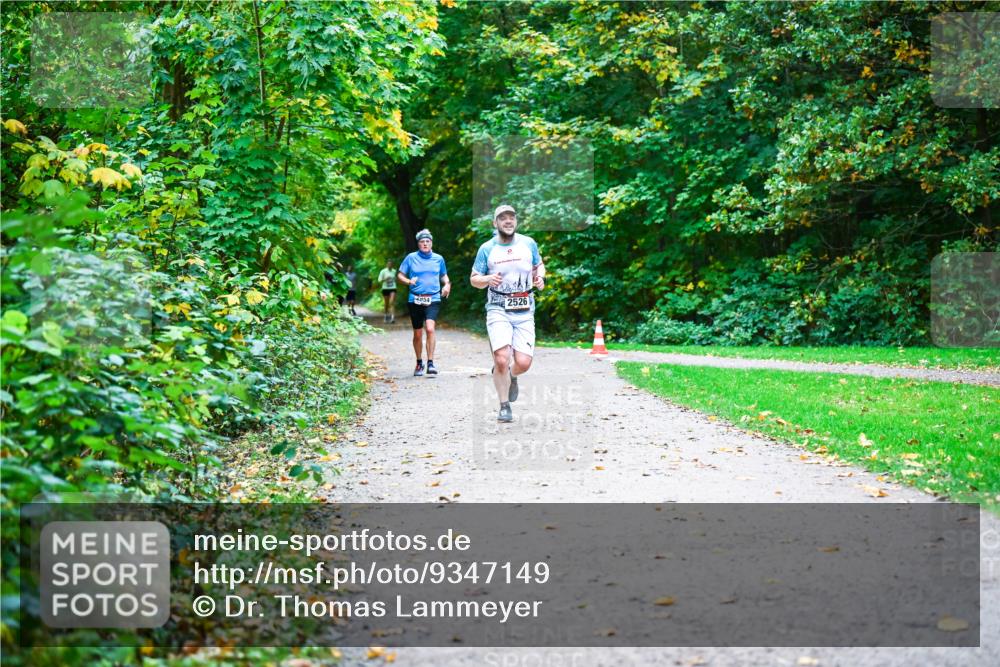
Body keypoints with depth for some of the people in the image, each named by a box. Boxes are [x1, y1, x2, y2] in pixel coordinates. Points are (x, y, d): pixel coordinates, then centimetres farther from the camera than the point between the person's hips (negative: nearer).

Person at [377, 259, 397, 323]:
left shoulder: (394, 271, 7)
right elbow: (380, 280, -3)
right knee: (386, 304, 8)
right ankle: (385, 316, 27)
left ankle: (393, 317, -22)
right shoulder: (383, 271, -1)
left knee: (392, 302, -14)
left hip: (392, 289, 0)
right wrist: (385, 279, -19)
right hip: (385, 288, 0)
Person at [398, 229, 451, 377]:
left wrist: (447, 284, 2)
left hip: (433, 299, 0)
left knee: (430, 328, -22)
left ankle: (430, 363, -19)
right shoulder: (411, 258, 2)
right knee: (418, 334, 9)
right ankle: (419, 363, 29)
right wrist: (409, 281, -14)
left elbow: (444, 275, 22)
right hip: (415, 300, 1)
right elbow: (400, 275, 6)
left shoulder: (438, 259, 7)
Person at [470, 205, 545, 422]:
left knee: (523, 363, -9)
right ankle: (504, 407, 3)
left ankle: (511, 376, 30)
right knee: (502, 359, -17)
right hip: (498, 309, -2)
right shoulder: (487, 249, 2)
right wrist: (487, 279, -13)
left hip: (524, 311, 2)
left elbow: (539, 265, 22)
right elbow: (474, 279, 8)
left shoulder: (528, 244, 6)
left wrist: (540, 277, -1)